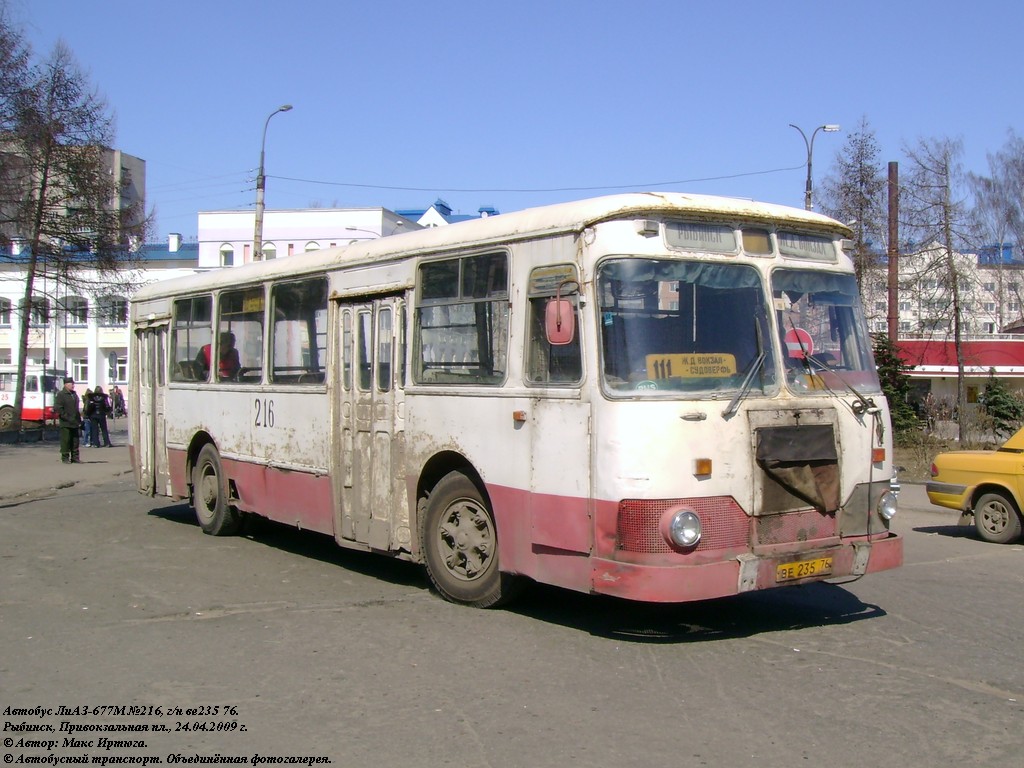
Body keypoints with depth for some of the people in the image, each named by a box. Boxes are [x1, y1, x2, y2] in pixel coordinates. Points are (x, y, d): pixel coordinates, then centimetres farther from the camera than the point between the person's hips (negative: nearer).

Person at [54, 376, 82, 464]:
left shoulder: (74, 394, 16)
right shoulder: (61, 394, -6)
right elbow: (57, 408, -14)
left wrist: (79, 420, 16)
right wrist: (66, 417, -16)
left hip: (75, 423, 7)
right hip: (65, 423, -7)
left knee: (75, 441, 8)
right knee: (66, 441, -3)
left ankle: (75, 457, 13)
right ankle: (65, 457, 4)